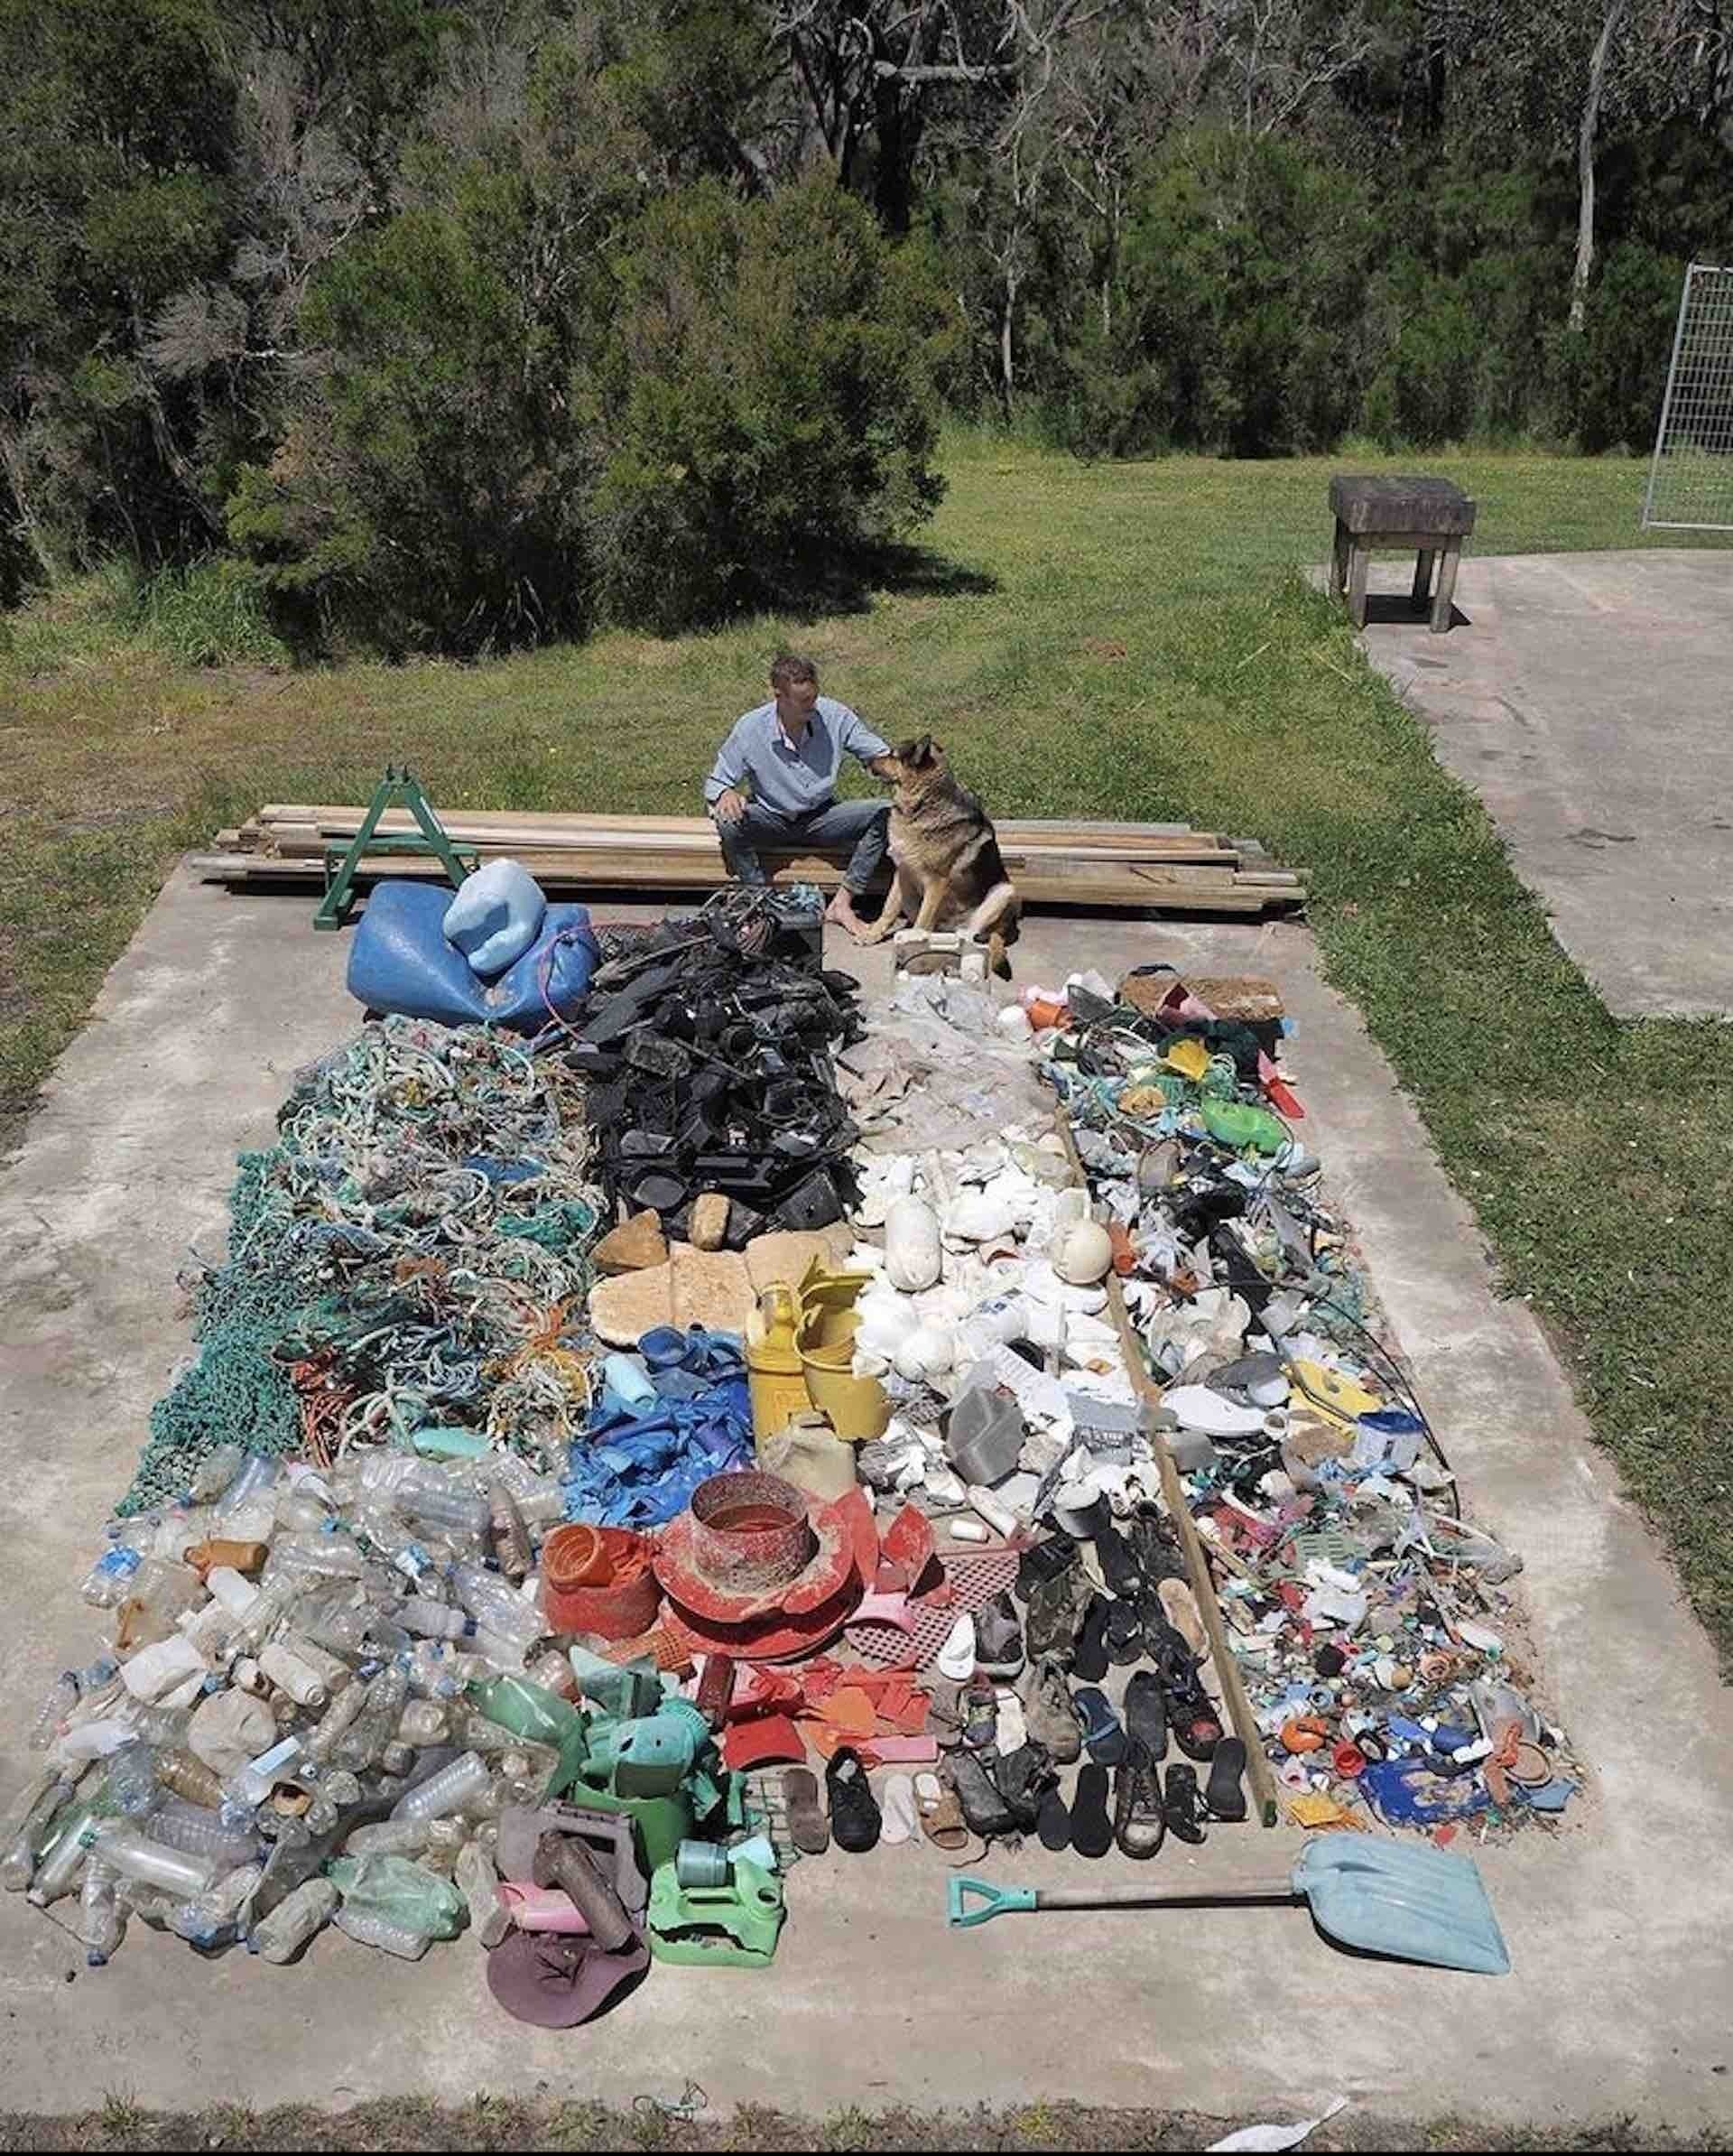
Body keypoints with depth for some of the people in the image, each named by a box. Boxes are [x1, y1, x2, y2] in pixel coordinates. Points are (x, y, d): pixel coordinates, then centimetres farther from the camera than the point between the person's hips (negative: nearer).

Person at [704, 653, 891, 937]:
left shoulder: (834, 715, -11)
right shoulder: (750, 728, -15)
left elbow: (879, 754, -1)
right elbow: (715, 783, -8)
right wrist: (725, 794, -33)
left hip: (821, 817, 2)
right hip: (772, 820, -2)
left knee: (885, 813, -22)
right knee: (728, 822, -33)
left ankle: (842, 903, -19)